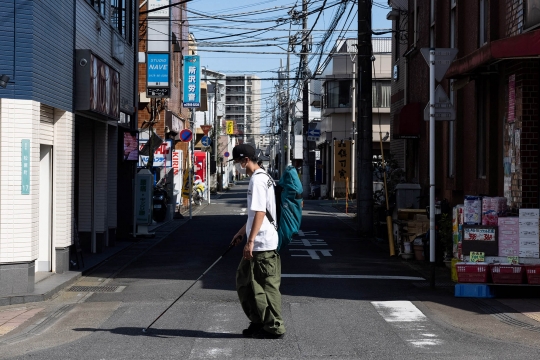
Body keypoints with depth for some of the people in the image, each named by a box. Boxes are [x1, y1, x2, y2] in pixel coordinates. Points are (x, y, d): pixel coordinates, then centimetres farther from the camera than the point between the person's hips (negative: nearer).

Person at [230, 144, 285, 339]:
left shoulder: (257, 180, -15)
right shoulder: (262, 177, 17)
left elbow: (260, 213, -23)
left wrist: (250, 241, -24)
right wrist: (242, 232, 31)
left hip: (262, 244, -10)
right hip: (260, 243, 10)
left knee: (267, 286, -3)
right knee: (244, 281, 15)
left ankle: (274, 327, 4)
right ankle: (259, 322, 21)